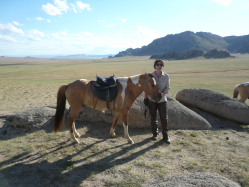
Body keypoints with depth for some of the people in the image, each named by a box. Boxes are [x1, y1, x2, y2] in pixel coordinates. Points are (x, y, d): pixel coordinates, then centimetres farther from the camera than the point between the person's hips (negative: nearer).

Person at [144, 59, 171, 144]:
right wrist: (146, 97, 0)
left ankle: (165, 136, 11)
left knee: (164, 118, -2)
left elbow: (167, 88, -3)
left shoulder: (166, 76, -4)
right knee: (153, 117, 10)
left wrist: (162, 94, -19)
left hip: (162, 99, 0)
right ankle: (155, 133, 28)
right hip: (152, 99, 1)